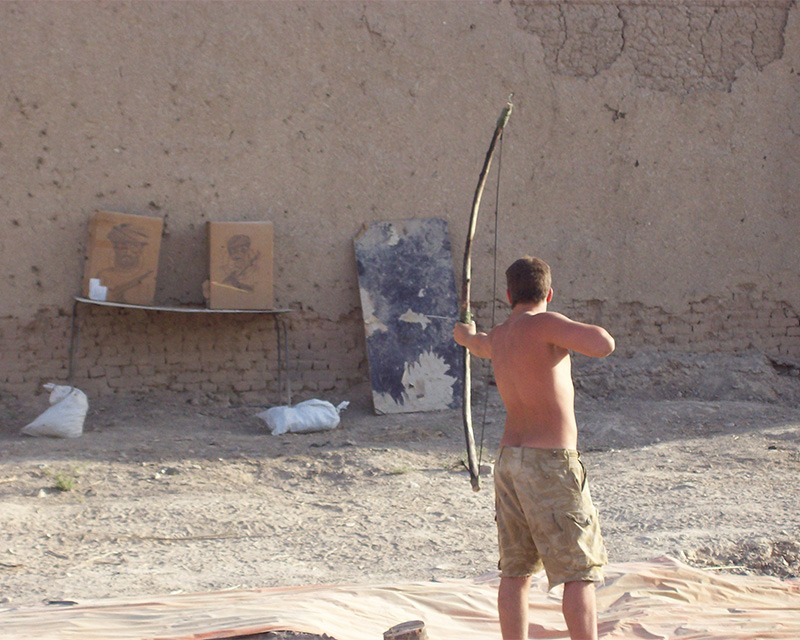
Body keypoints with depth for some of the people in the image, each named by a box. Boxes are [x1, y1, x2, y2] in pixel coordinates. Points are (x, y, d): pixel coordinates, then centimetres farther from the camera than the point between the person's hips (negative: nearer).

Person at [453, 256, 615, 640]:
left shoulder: (498, 336, 13)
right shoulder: (543, 324, -11)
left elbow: (480, 345, 39)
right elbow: (604, 346, -25)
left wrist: (467, 335, 64)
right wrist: (590, 329, 0)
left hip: (510, 460, 8)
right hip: (550, 464, -8)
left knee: (515, 572, 11)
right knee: (579, 573, -4)